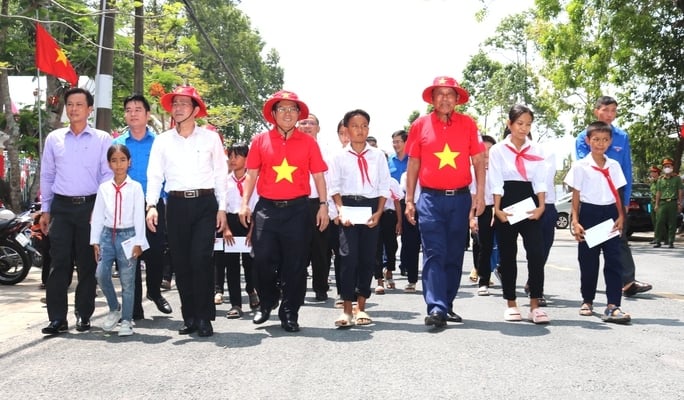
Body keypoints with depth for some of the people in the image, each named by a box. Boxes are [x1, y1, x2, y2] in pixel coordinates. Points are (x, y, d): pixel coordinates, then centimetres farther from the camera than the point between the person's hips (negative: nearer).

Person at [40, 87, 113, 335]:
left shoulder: (102, 139, 3)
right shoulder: (54, 138, 10)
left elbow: (108, 175, 0)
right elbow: (46, 175, 13)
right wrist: (45, 209, 10)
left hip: (90, 206, -1)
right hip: (61, 207, 1)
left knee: (87, 264, 4)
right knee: (59, 263, -3)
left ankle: (84, 316, 13)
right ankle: (57, 318, 0)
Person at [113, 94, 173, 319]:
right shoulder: (117, 144, 6)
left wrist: (167, 203, -6)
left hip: (155, 206, 0)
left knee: (156, 254, 5)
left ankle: (154, 292, 32)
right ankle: (135, 307, 11)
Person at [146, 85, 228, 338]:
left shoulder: (210, 138, 4)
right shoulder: (162, 140, 8)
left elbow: (221, 174, 5)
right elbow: (154, 175, 5)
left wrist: (222, 208, 0)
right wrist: (151, 205, -9)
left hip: (205, 203, -2)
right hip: (176, 204, 2)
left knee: (201, 260, -10)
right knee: (180, 262, 4)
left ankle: (204, 317, -2)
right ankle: (189, 316, 14)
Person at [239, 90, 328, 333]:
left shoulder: (308, 142, 6)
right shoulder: (260, 141, 7)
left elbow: (318, 176, 7)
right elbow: (251, 174, 8)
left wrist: (323, 205, 0)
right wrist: (245, 203, -1)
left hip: (297, 209, 0)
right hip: (267, 208, 0)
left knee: (295, 264, 2)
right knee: (263, 259, -4)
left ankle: (289, 314, 13)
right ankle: (267, 303, 21)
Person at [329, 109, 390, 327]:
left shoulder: (377, 155, 7)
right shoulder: (340, 157, 4)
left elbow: (384, 187, 6)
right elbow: (335, 187, 2)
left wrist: (379, 212, -6)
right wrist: (340, 210, -12)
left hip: (371, 208, 2)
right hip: (348, 207, -2)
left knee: (368, 258, 4)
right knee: (349, 258, -9)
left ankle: (361, 307, 14)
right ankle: (347, 309, -4)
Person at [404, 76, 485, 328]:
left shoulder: (468, 124, 4)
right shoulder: (420, 125, 3)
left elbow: (478, 160, 6)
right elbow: (413, 164, 7)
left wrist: (480, 194, -2)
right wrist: (409, 200, 4)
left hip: (460, 198, 2)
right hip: (431, 198, -2)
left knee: (455, 255, 9)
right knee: (434, 253, -8)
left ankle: (447, 305, 19)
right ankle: (435, 308, -12)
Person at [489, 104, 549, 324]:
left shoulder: (536, 150, 10)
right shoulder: (498, 150, 3)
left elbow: (540, 181, 4)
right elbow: (496, 183, -2)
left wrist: (541, 206, -8)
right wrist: (498, 209, -11)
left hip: (529, 203, 1)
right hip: (507, 204, -1)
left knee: (536, 253, -11)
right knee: (507, 255, 5)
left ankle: (535, 306, -8)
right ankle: (511, 304, 16)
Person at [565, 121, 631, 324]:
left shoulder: (614, 166, 9)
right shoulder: (580, 166, -1)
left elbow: (617, 194, 11)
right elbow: (576, 197, 0)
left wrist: (620, 217, -2)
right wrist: (575, 222, -8)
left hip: (610, 214, 2)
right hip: (589, 214, -2)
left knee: (613, 259, -5)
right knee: (588, 261, 5)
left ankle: (613, 306, -8)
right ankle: (587, 301, 22)